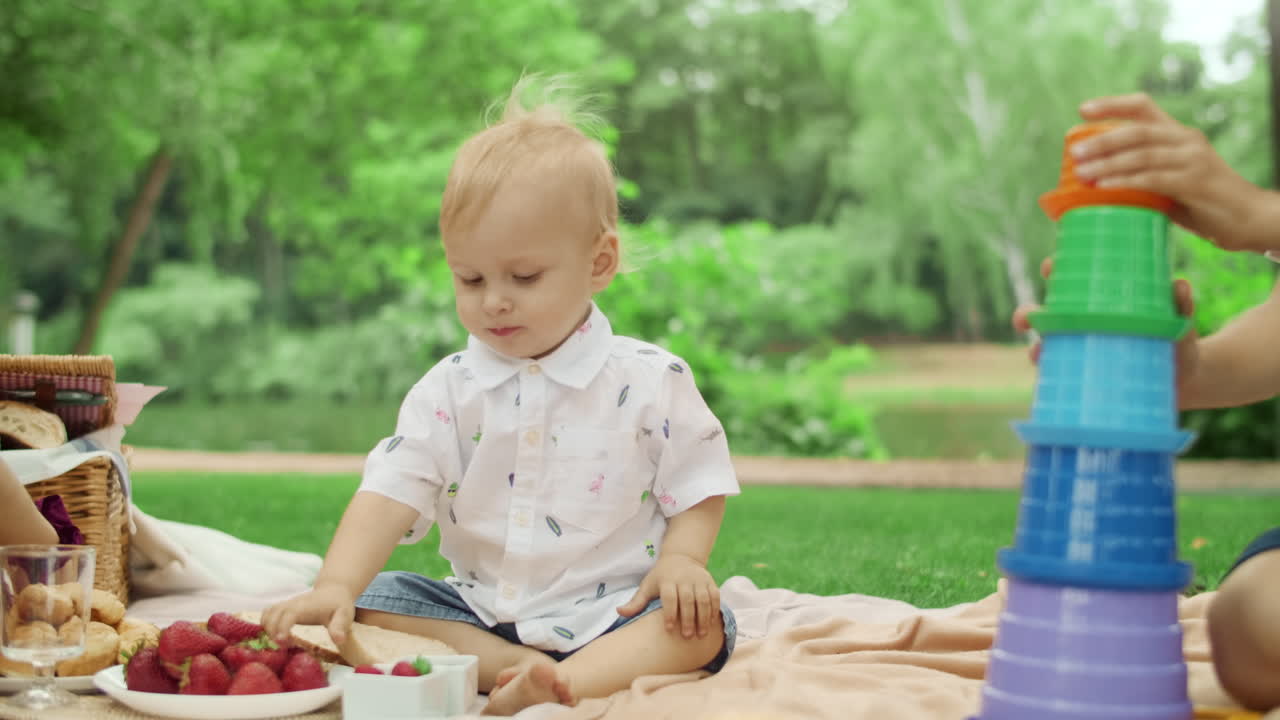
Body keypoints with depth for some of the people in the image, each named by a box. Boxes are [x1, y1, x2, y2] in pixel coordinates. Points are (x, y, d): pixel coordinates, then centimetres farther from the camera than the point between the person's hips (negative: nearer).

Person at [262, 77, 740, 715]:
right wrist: (335, 586, -25)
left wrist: (682, 557, -19)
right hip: (480, 610, 3)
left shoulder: (649, 381, -4)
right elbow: (392, 490, -9)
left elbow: (699, 486, 2)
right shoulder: (447, 391, 1)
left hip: (610, 612, -2)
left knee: (702, 626, -29)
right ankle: (509, 666, -28)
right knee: (367, 604, -14)